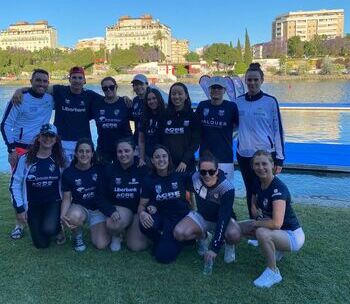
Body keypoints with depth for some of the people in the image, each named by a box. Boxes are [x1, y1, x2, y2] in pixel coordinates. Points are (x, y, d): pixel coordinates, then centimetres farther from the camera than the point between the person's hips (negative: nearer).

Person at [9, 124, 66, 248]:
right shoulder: (25, 159, -8)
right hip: (33, 205, 0)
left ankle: (58, 225, 8)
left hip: (53, 202, 0)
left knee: (48, 229, -28)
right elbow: (15, 185, -3)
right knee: (42, 244, 1)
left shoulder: (60, 159, -4)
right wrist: (20, 209, -4)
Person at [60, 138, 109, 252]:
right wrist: (63, 215, -25)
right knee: (74, 216, -39)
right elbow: (67, 198, -7)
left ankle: (94, 228, 20)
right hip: (79, 208, 0)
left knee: (101, 244, -15)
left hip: (98, 209, 1)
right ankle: (77, 236, -2)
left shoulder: (99, 169, -7)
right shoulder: (68, 172, -8)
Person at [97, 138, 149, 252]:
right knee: (113, 224, -34)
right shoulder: (109, 169, -2)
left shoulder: (143, 169, -9)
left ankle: (129, 230, 22)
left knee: (137, 246, -14)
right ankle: (116, 236, 6)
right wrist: (111, 211, -21)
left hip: (139, 210, -1)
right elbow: (101, 196, -2)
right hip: (119, 208, 1)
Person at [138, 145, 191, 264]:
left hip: (180, 217, -2)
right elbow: (142, 204, -2)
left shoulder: (180, 176, -7)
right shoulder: (149, 180, -3)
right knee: (145, 224, -32)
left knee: (163, 256, -19)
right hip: (161, 217, 3)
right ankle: (160, 241, 2)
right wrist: (142, 213, -25)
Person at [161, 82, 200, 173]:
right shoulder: (165, 116, 8)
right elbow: (160, 140, 10)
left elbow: (195, 142, -4)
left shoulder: (193, 116, 1)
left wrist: (185, 161, -14)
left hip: (186, 165, -2)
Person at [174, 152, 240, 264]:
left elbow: (223, 218, -34)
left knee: (234, 235, -38)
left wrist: (214, 249, -37)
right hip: (201, 216, 3)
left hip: (222, 219, -3)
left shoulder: (227, 188, -31)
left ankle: (229, 245, 2)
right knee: (179, 233, -25)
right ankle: (202, 237, 9)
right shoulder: (195, 178, -21)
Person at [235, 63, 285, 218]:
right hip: (244, 155, 3)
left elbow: (278, 130, -4)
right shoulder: (238, 101, 4)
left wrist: (279, 158, -5)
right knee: (250, 192, 13)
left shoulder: (270, 101, -5)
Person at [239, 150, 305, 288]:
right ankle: (275, 248, 16)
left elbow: (276, 223, -36)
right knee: (240, 227, 2)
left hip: (292, 235, -8)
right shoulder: (258, 184, -3)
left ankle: (273, 272, -12)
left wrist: (256, 223, -19)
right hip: (278, 232, 8)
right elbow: (254, 207, 12)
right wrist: (260, 217, -10)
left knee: (262, 233, -35)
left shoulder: (278, 188, -27)